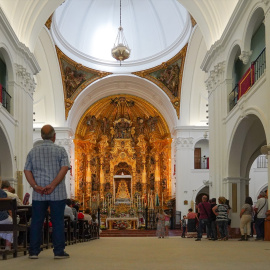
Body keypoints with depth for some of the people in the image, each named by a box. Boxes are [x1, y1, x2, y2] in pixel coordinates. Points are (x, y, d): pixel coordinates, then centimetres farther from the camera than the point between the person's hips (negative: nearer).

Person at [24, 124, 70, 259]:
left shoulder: (33, 151, 9)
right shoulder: (60, 150, 0)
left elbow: (27, 171, -1)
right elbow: (64, 168, -13)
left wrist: (36, 186, -9)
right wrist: (52, 185, -16)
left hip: (38, 194, 2)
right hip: (57, 193, -2)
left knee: (36, 222, 8)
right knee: (58, 222, 3)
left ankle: (33, 251, 10)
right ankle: (59, 251, 5)